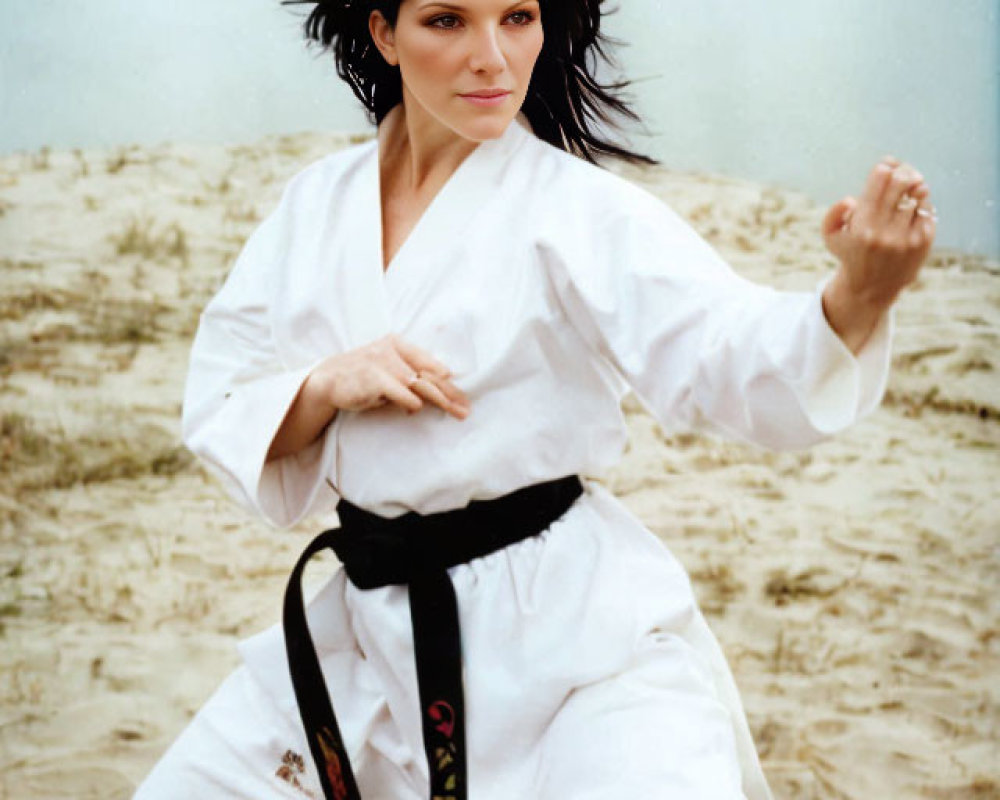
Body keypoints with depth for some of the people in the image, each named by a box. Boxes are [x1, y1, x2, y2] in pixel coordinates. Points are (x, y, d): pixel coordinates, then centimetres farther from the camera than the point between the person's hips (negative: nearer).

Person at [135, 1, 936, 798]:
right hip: (374, 628, 5)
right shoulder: (318, 203, 5)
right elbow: (221, 413, 6)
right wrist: (329, 384, -15)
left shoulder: (583, 208, -10)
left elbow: (736, 356, -25)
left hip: (572, 634, -5)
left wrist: (859, 296, -45)